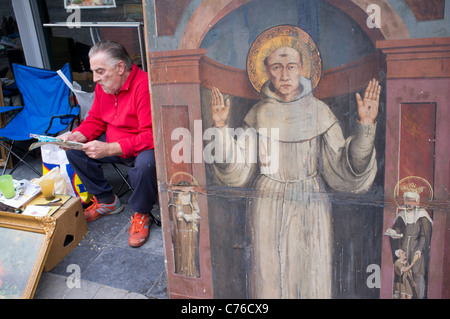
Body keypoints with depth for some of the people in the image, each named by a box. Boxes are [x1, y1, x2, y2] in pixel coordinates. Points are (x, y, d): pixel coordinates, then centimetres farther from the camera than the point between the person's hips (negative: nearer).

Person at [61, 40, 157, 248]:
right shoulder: (103, 86, 0)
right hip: (112, 142, 8)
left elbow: (151, 137, -31)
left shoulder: (144, 86, -27)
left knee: (145, 164, -38)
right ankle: (106, 200, 13)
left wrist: (108, 149, -35)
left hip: (143, 148, -8)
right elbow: (95, 120, 11)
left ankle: (141, 213, -7)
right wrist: (76, 136, -11)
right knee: (74, 151, -3)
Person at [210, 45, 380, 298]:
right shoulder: (259, 113, 0)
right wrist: (222, 128, -9)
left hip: (311, 208, 0)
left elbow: (341, 166, -8)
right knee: (270, 279, 12)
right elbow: (239, 169, 0)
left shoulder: (319, 111, -3)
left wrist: (365, 126, -19)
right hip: (268, 209, 1)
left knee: (312, 277, 11)